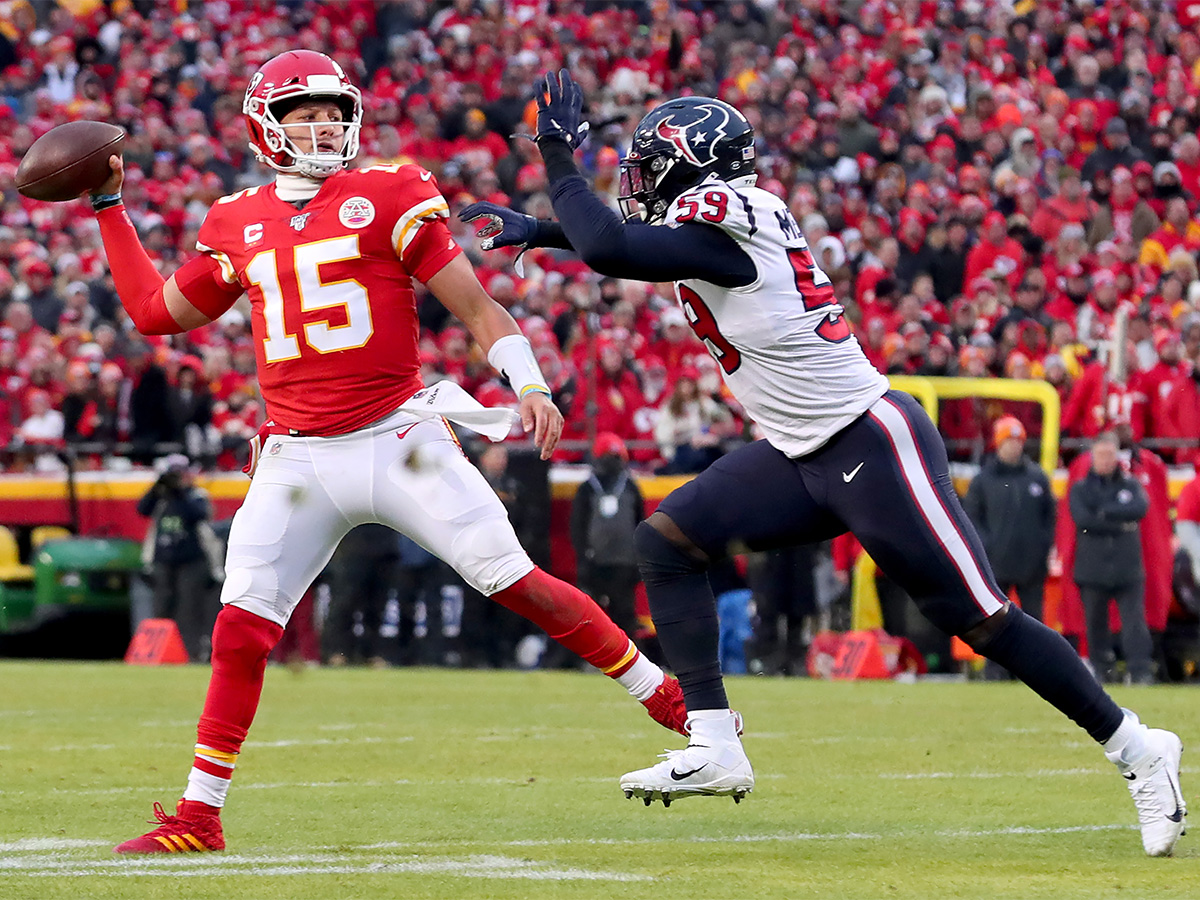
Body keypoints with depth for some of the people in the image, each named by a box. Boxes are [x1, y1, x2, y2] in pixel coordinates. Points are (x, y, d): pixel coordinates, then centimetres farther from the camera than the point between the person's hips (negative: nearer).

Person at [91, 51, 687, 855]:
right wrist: (109, 207, 20)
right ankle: (198, 818, 7)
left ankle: (672, 700, 5)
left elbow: (475, 305, -1)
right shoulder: (240, 225, 11)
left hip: (397, 441, -3)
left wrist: (529, 385, -15)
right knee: (241, 630, -3)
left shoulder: (386, 199, -1)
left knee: (516, 582, -7)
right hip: (298, 459, 3)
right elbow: (154, 311, 22)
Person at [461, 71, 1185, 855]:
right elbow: (632, 238, 26)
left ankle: (1136, 750, 5)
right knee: (668, 539, -1)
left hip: (873, 445, -10)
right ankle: (716, 749, -2)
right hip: (803, 457, 10)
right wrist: (536, 230, 20)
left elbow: (608, 248, -28)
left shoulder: (719, 222, -19)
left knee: (985, 622, -7)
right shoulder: (726, 216, 8)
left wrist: (557, 153, -15)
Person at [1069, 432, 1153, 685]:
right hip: (1093, 568, 0)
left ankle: (1141, 672, -15)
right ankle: (1098, 671, 11)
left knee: (1134, 621, -10)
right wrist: (1119, 525, -8)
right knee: (1095, 623, 3)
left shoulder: (1131, 485, 13)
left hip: (1128, 568, 0)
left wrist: (1105, 512, -10)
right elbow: (1082, 518, -8)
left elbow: (1140, 508, -8)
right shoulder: (1080, 489, 9)